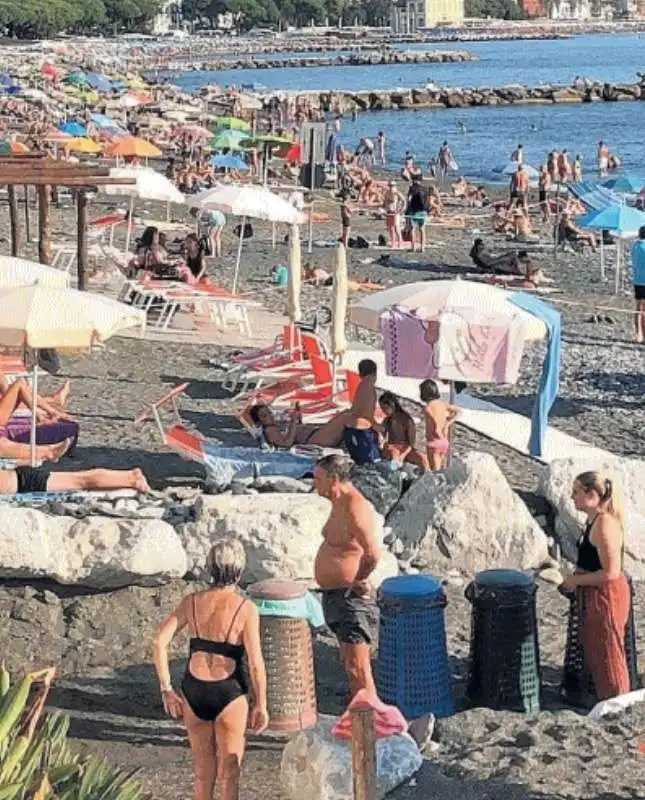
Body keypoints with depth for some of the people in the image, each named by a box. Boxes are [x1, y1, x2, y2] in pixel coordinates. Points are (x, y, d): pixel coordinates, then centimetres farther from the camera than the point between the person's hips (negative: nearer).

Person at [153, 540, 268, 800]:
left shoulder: (192, 601, 0)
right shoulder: (246, 609, -11)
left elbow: (159, 642, -5)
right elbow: (255, 663, -13)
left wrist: (166, 690, 1)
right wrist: (261, 704, -2)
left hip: (194, 691, 3)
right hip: (229, 693, -3)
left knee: (202, 773, 19)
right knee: (228, 776, 9)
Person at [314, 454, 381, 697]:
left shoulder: (355, 509, -22)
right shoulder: (340, 504, 10)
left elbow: (372, 554, -33)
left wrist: (359, 580, -18)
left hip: (351, 597, -11)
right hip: (335, 595, 11)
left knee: (357, 668, -8)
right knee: (348, 662, 20)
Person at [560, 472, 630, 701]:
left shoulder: (604, 524, -24)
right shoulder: (594, 520, 7)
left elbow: (610, 572, -26)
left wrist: (577, 581, -16)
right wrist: (574, 577, 8)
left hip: (606, 596, -10)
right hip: (593, 596, 10)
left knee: (607, 657, 3)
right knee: (594, 654, 20)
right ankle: (603, 700, 33)